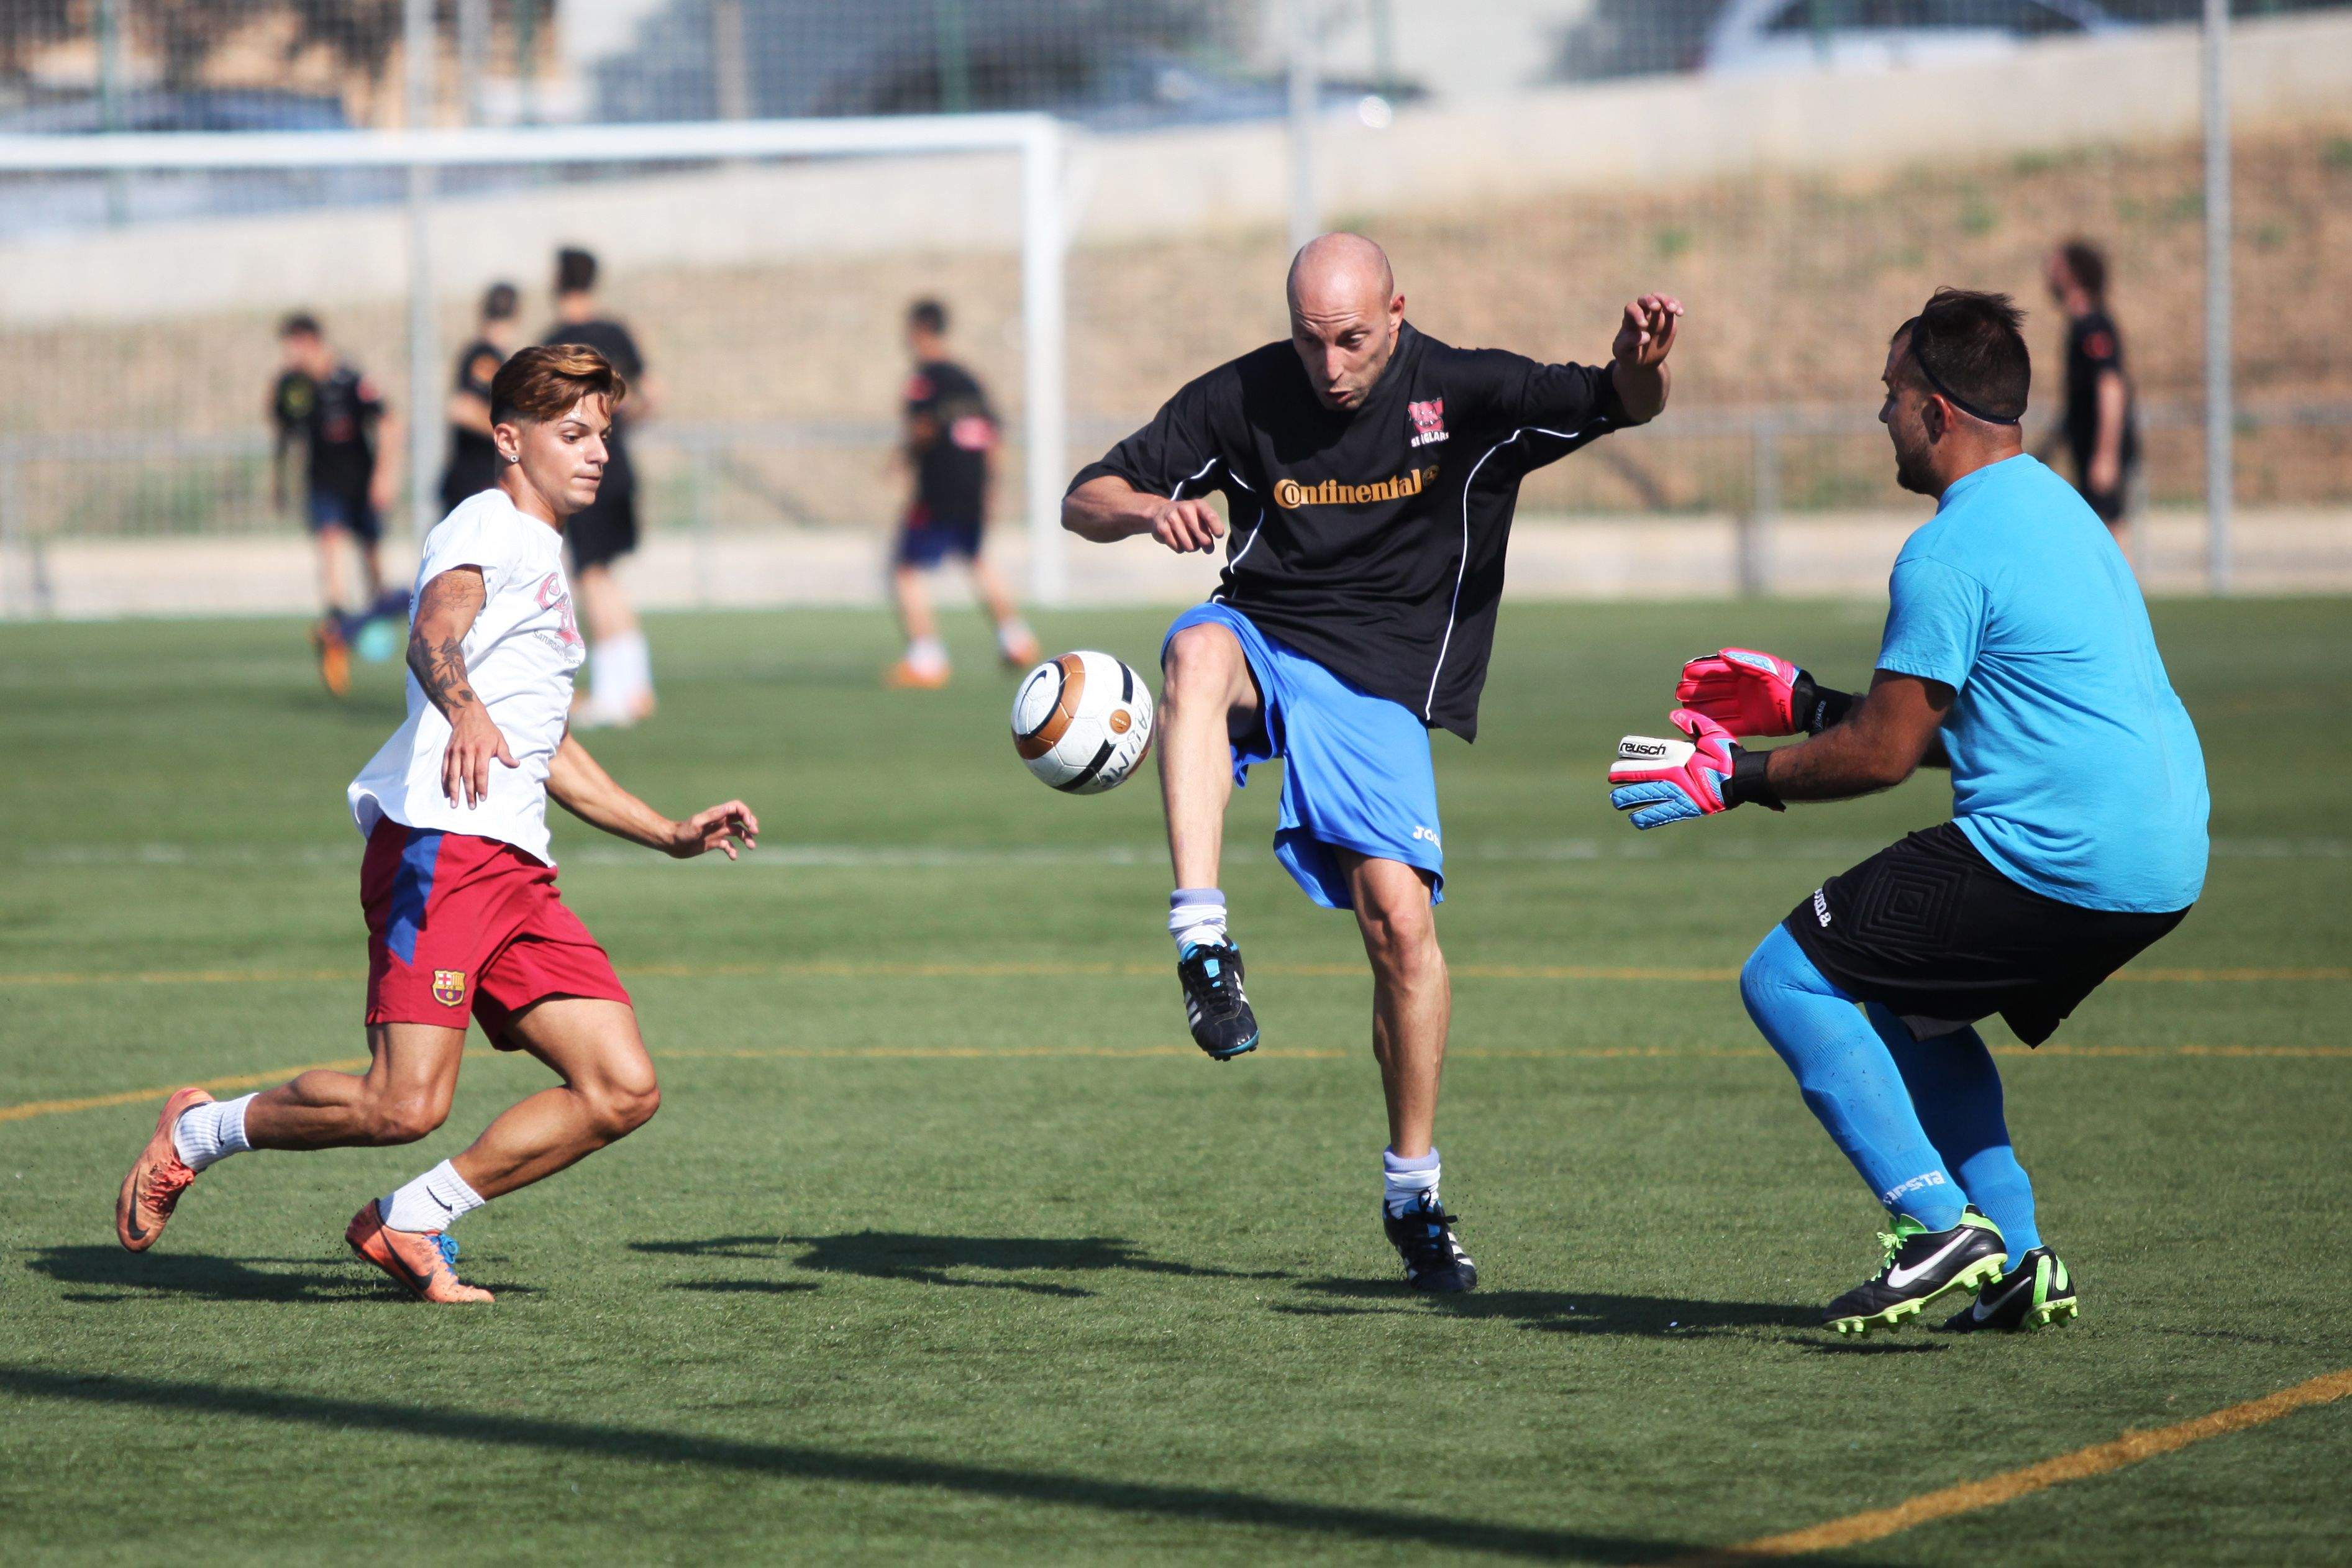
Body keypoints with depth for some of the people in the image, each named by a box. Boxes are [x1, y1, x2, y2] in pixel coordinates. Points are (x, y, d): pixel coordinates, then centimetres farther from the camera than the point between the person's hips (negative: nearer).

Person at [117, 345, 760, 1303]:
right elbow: (435, 633, -23)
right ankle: (201, 1132, 6)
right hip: (438, 845, -9)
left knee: (622, 1091, -4)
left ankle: (407, 1222, 7)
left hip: (516, 867, 9)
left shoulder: (544, 561, 29)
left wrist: (672, 835, 40)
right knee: (405, 1106, -19)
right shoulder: (487, 528, 0)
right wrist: (463, 708, -45)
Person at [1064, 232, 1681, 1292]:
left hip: (1378, 686, 0)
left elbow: (1619, 407, -14)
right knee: (1200, 650, -36)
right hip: (1261, 646, 0)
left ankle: (1413, 1194, 3)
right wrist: (1154, 510, -24)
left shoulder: (1465, 394, -5)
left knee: (1399, 913, -14)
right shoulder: (1241, 400, -3)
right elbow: (1085, 502, 0)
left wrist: (1638, 367, -39)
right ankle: (1202, 941, -45)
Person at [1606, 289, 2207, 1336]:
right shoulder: (2057, 508, 20)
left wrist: (1739, 778, 4)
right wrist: (1803, 703, 31)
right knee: (1914, 1004, 27)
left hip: (2054, 854, -10)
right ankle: (2018, 1266, 17)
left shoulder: (1950, 553, -11)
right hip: (2165, 862, 10)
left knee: (1785, 980, -2)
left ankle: (1938, 1221, -12)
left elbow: (1884, 754, -10)